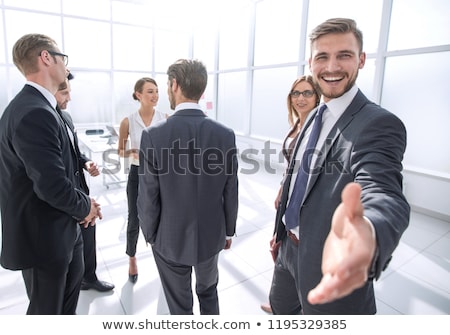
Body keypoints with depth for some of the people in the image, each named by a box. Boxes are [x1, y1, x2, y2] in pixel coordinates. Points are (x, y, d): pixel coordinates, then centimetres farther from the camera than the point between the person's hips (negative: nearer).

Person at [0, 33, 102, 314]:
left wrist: (83, 203, -1)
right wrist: (85, 206, -13)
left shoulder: (38, 107, 7)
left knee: (72, 280, 30)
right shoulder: (34, 113, -27)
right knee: (46, 309, 13)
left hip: (60, 228, 10)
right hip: (44, 235, -10)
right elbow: (52, 186, -32)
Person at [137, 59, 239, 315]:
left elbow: (148, 197, -14)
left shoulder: (154, 135, -19)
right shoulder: (226, 135, -12)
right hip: (211, 236, 3)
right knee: (209, 292, 28)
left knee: (180, 304, 21)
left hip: (170, 239, -2)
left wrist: (150, 235, 4)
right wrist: (229, 230, 10)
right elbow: (230, 193, -5)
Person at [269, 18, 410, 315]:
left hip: (330, 264, -7)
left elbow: (384, 192, -39)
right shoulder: (314, 116, 4)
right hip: (290, 247, 8)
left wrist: (368, 233, -62)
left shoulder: (379, 123, -22)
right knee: (280, 306, 28)